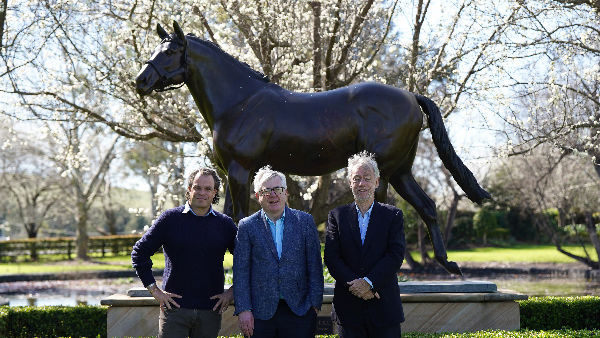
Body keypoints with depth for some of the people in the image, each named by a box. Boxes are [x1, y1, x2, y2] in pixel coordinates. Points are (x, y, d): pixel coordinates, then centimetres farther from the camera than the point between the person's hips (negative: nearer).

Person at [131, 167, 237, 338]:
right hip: (175, 308, -2)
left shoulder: (225, 224, 7)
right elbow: (139, 252, 4)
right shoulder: (170, 218, 1)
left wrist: (233, 292, 4)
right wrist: (154, 290, -2)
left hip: (210, 311, 2)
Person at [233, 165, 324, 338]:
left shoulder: (305, 221, 6)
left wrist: (315, 304, -1)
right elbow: (241, 271, 2)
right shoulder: (247, 226, 4)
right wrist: (243, 310, -6)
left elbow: (315, 266, 5)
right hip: (260, 314, 0)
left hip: (299, 310, 0)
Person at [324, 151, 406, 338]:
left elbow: (396, 255, -6)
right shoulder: (337, 215, 7)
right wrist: (355, 284, -13)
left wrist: (368, 282, -16)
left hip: (384, 308, -1)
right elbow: (331, 257, -1)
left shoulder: (393, 215, 5)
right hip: (348, 307, 1)